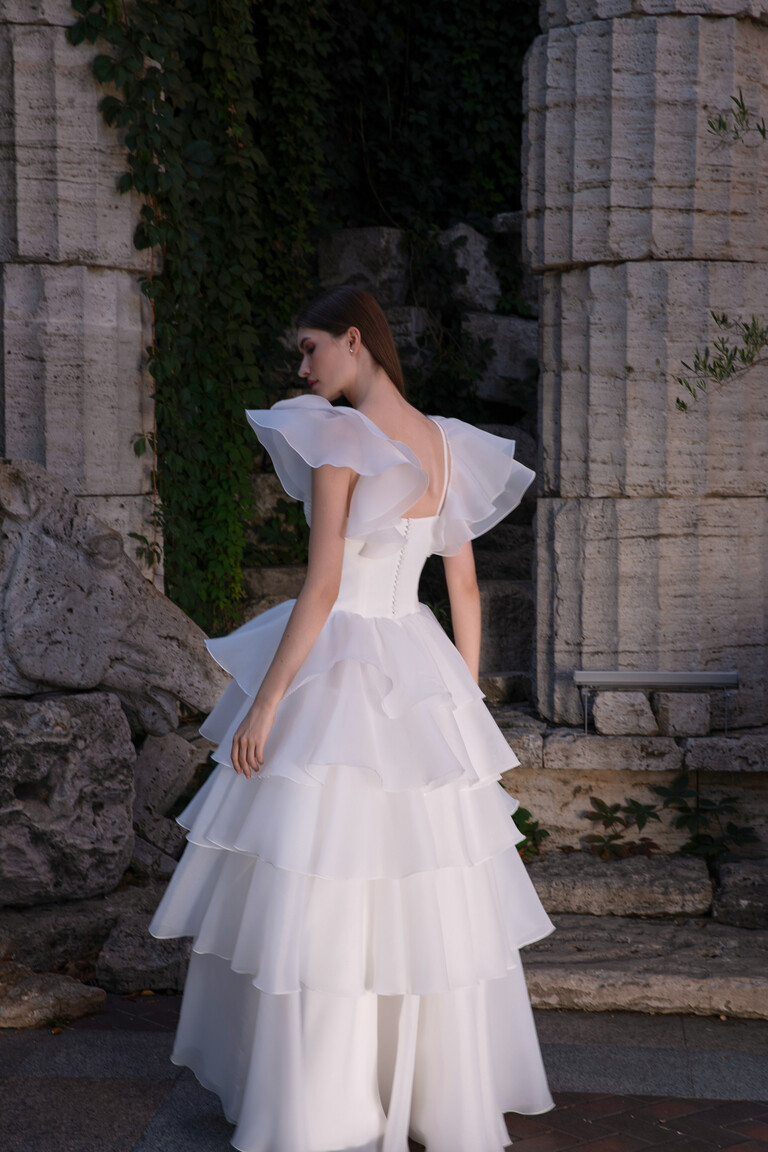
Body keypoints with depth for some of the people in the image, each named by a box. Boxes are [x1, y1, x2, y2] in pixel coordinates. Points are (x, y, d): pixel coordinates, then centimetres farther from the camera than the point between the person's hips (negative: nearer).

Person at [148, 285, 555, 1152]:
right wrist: (468, 708, 18)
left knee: (318, 903, 2)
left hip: (338, 674, -7)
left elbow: (322, 583, -18)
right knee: (433, 903, 14)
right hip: (422, 677, 7)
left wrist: (265, 702, -14)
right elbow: (465, 589, 11)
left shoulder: (336, 435, -12)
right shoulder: (447, 445, 8)